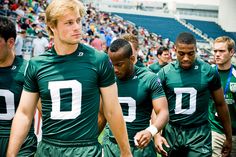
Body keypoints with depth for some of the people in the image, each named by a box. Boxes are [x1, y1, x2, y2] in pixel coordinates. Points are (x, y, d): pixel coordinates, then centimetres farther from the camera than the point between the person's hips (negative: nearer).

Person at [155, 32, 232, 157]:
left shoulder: (209, 72, -5)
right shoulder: (165, 73, -3)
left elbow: (220, 105, 4)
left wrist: (229, 137, 9)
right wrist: (156, 134, -14)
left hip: (199, 133, -1)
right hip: (171, 131, 2)